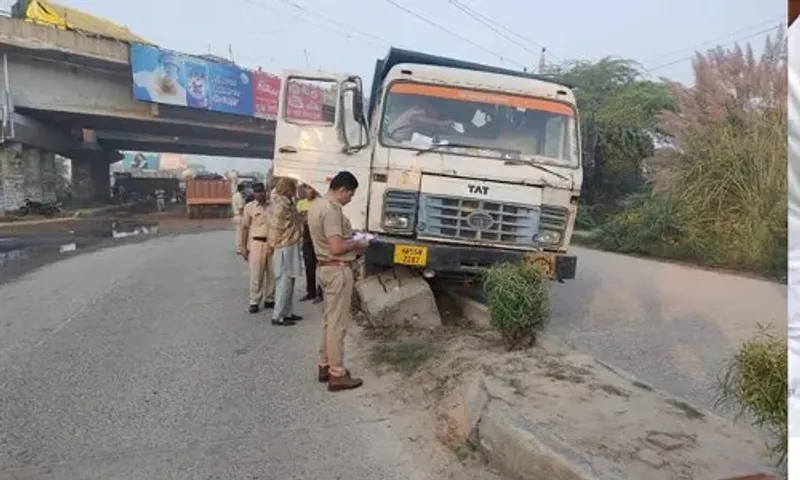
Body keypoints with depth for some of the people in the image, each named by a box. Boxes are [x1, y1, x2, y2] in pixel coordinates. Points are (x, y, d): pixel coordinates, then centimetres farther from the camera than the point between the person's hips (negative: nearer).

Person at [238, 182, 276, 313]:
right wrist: (243, 247, -1)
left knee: (272, 274, 8)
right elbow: (244, 228, 2)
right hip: (257, 244, -3)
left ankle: (269, 299, 21)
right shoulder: (249, 207, 1)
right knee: (256, 275, 0)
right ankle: (254, 302, 10)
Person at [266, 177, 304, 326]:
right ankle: (277, 316, 4)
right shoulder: (281, 206, -18)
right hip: (285, 249, -10)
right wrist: (274, 246, -7)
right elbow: (275, 229, -15)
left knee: (289, 282, 15)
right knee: (284, 283, -4)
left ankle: (287, 313, 23)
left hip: (291, 247, 10)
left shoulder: (288, 204, 12)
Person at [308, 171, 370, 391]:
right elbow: (336, 248, -26)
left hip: (325, 267, 10)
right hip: (338, 270, -10)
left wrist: (351, 241, 12)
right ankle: (337, 375, 7)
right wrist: (358, 244, -9)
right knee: (337, 323, -2)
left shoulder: (317, 204, 11)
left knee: (329, 320, 18)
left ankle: (325, 366, 28)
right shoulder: (331, 210, -21)